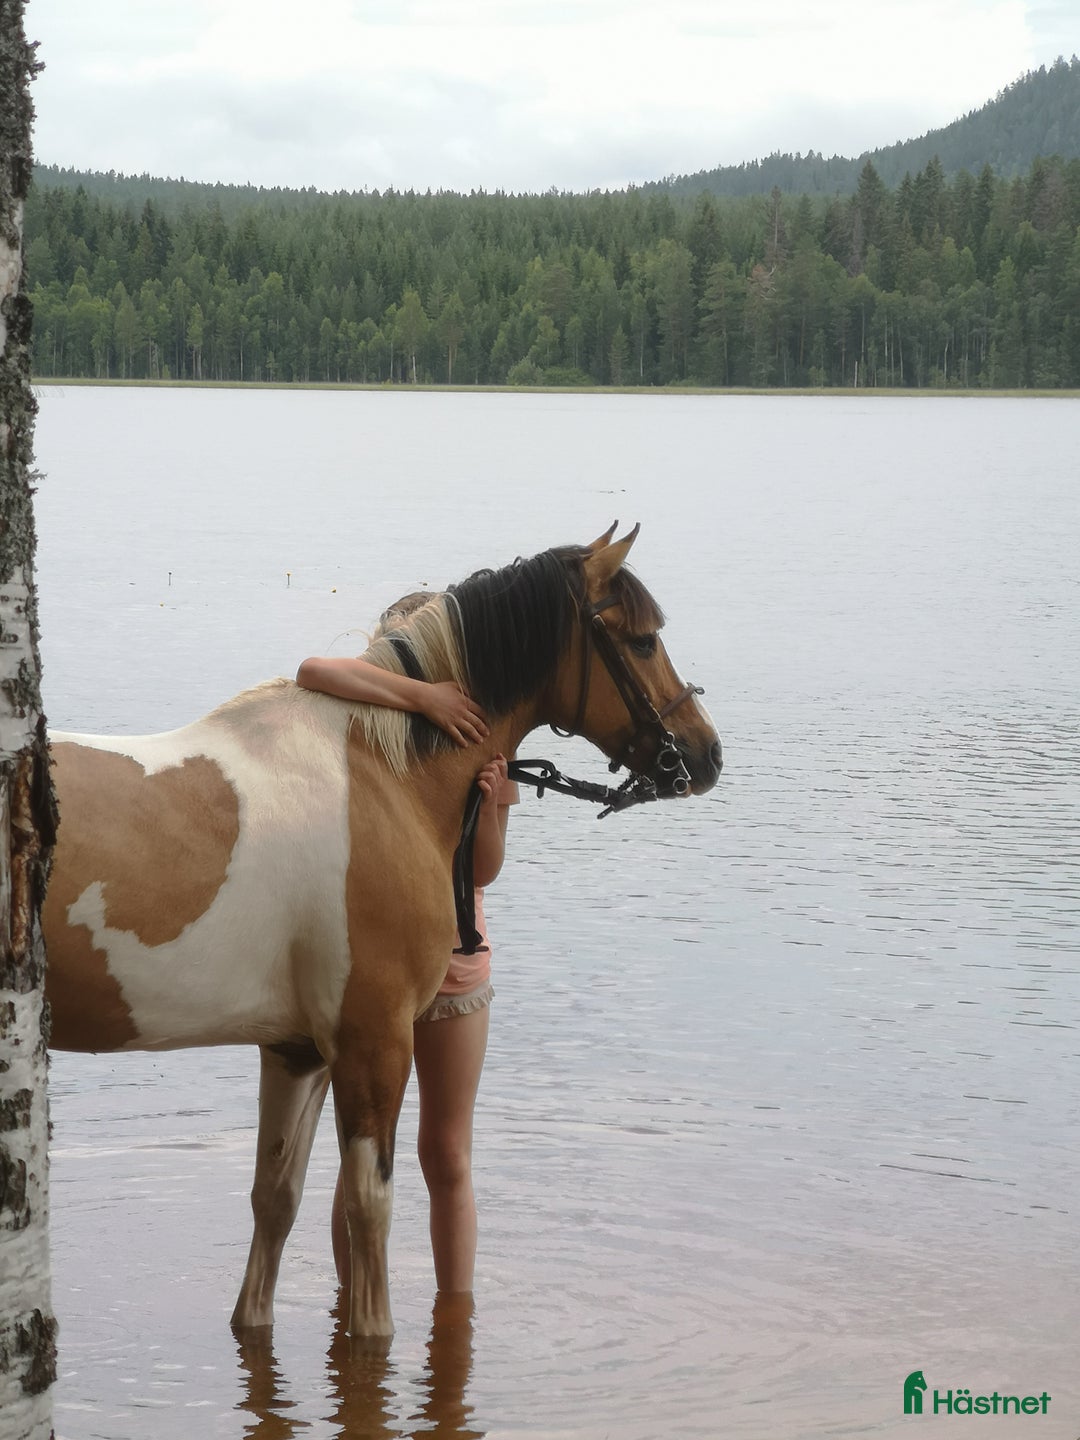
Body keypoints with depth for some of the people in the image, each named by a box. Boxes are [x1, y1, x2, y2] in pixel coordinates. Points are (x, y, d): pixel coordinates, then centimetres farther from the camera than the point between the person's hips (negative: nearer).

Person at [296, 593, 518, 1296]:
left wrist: (494, 805, -27)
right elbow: (314, 671, -32)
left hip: (454, 966, 3)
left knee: (448, 1158, 9)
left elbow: (483, 872, -8)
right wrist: (422, 694, -36)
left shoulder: (480, 746, 1)